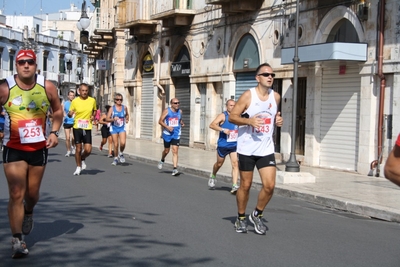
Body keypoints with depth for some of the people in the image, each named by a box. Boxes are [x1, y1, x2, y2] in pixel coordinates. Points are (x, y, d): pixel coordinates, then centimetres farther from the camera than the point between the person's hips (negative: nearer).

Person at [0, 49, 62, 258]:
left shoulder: (47, 87, -5)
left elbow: (58, 110, 9)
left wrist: (54, 132, -3)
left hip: (39, 147, 2)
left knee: (32, 192, 15)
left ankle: (28, 212, 50)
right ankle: (17, 240, 1)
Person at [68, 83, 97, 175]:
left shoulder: (92, 100, 2)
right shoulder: (75, 101, -2)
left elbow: (95, 110, 21)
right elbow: (70, 114, 6)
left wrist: (93, 116, -1)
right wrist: (70, 114, -18)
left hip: (87, 128, 1)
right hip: (77, 127, -1)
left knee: (88, 150, -6)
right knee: (78, 149, 3)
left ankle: (83, 159, 27)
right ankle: (78, 167, 22)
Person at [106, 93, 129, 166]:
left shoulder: (124, 108, 3)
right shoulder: (112, 108, -4)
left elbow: (127, 115, 24)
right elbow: (107, 119, -5)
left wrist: (127, 119, 5)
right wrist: (113, 119, -23)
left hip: (122, 128, 1)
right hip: (114, 128, -1)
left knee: (123, 143, -18)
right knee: (115, 145, 4)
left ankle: (121, 154, 10)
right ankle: (115, 158, 23)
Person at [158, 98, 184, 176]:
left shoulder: (180, 111, 5)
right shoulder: (167, 111, -7)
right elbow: (160, 121, -7)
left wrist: (182, 123, 1)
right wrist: (167, 127, -20)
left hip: (176, 134, 2)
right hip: (167, 134, -2)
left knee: (175, 151, -9)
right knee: (166, 150, 13)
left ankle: (175, 169, -12)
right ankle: (162, 161, 46)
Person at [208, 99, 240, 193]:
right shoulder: (223, 116, -9)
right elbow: (212, 125, -21)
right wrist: (223, 129, -30)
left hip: (234, 145, 3)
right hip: (223, 145, -3)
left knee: (235, 164, -11)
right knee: (219, 163, 14)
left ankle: (234, 186, -14)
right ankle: (213, 176, 43)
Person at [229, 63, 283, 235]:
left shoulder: (276, 97, 4)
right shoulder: (248, 95, -10)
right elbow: (232, 116, -8)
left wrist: (278, 120, -2)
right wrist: (249, 120, -25)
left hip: (266, 149, 4)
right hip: (247, 148, -3)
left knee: (269, 185, -5)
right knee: (245, 185, 7)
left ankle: (257, 215, 19)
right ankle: (241, 218, 27)